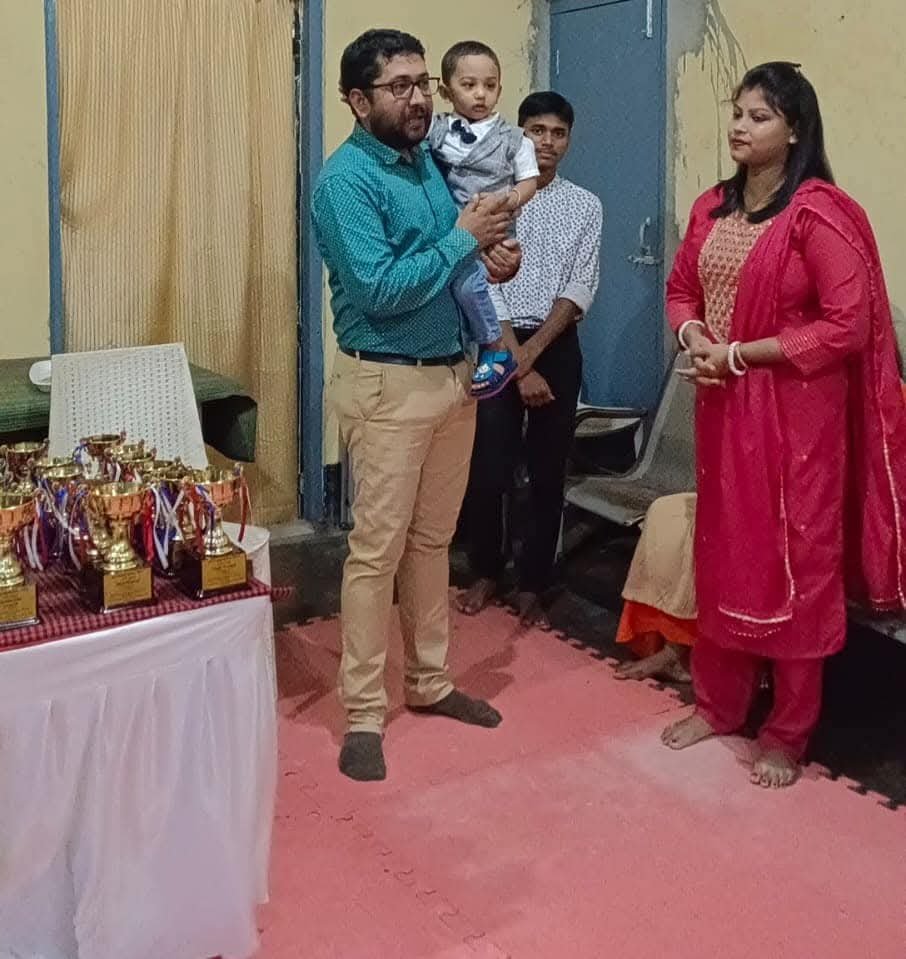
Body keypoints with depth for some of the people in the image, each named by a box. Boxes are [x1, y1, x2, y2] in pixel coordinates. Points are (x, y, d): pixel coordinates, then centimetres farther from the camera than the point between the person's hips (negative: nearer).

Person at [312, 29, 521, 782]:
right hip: (387, 385, -8)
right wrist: (462, 240, -17)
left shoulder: (430, 161, 11)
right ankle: (364, 713, 9)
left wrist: (490, 261, -1)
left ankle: (430, 682, 29)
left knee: (432, 541, 15)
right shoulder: (347, 178, -13)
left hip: (453, 375, 8)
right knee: (378, 549, -2)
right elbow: (380, 290, -24)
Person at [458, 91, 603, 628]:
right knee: (487, 471, 1)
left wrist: (531, 353, -14)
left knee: (548, 476, 6)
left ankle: (533, 587, 19)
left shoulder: (585, 206, 5)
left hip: (557, 348, 1)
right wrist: (516, 363, -13)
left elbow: (579, 291, -3)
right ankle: (486, 573, 24)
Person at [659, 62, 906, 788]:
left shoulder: (819, 212, -13)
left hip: (796, 410, -7)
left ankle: (788, 732, 17)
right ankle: (718, 704, 30)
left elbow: (847, 326, -18)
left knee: (794, 563, 3)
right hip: (722, 406, 7)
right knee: (722, 554, 14)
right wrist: (691, 334, -5)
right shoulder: (712, 207, 9)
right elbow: (681, 288, 18)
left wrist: (739, 354, -16)